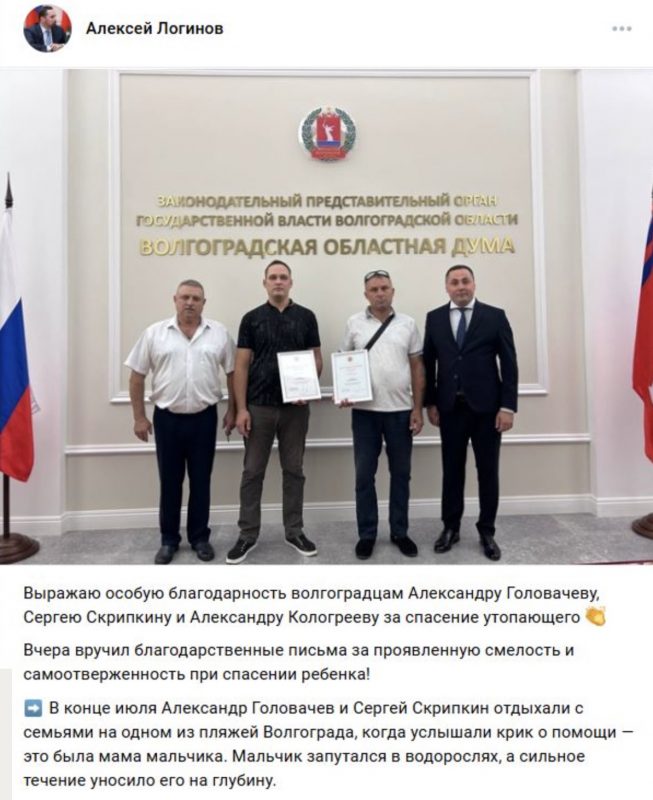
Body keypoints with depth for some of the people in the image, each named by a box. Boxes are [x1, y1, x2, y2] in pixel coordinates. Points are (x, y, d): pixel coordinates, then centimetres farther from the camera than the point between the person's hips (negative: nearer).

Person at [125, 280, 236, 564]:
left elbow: (232, 372, 6)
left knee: (201, 481, 10)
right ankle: (168, 540, 24)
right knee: (169, 482, 10)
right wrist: (139, 417, -1)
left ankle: (200, 538, 24)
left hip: (204, 418, 0)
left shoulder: (219, 333, 1)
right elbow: (137, 376, 2)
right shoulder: (155, 333, -1)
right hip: (167, 418, 0)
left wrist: (232, 410, 4)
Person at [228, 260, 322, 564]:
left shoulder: (306, 317, 5)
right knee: (252, 472, 5)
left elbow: (316, 358, 5)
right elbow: (241, 366, -1)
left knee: (294, 470, 9)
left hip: (295, 407, 1)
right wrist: (241, 408, -9)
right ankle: (248, 534, 17)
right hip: (259, 406, -1)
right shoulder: (252, 319, 2)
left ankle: (295, 531, 22)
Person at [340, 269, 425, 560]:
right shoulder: (354, 324, 3)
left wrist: (418, 409, 0)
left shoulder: (407, 324, 4)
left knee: (400, 474, 9)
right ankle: (367, 533, 18)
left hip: (400, 410, 1)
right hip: (364, 411, 0)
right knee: (364, 475, 5)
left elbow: (417, 368, 5)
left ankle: (399, 532, 23)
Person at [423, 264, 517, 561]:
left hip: (486, 407, -1)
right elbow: (428, 363, 7)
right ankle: (450, 527, 24)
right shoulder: (434, 318, 6)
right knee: (452, 470, 10)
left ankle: (486, 531, 21)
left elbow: (509, 363, -3)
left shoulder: (495, 316, 0)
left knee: (488, 471, 7)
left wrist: (508, 406, -9)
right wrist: (430, 403, 2)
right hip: (450, 408, 2)